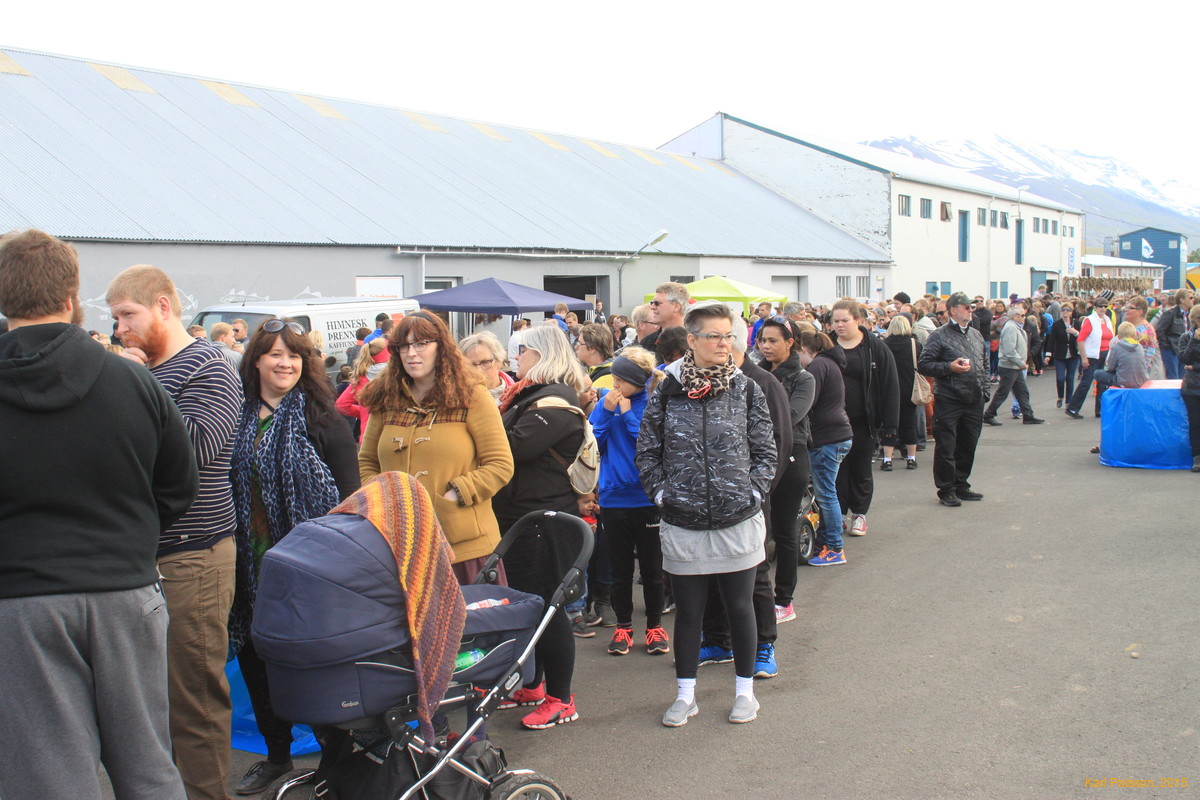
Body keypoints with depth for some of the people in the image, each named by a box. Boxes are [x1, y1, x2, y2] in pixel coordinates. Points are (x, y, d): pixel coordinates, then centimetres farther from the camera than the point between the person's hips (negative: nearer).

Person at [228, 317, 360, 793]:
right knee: (255, 655, 12)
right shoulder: (238, 418, 8)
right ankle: (276, 754, 29)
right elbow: (223, 487, 14)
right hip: (252, 560, 5)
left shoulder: (321, 420, -4)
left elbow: (349, 495, -4)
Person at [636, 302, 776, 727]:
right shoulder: (667, 391, -1)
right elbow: (647, 450, 5)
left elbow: (765, 450, 5)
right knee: (688, 609, 9)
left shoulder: (746, 389, 0)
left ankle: (744, 689, 25)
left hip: (738, 519, 0)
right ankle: (685, 694, 22)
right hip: (683, 522, 0)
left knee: (740, 606, 9)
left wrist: (754, 491, -5)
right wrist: (660, 493, -3)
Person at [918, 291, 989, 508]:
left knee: (968, 445, 13)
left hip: (974, 401, 7)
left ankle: (961, 485, 25)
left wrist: (984, 388, 14)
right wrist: (949, 367, -20)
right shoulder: (939, 336, -7)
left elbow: (984, 364, 25)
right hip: (948, 400, -6)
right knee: (946, 447, -2)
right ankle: (946, 490, 7)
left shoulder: (976, 334, 15)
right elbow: (923, 365, -11)